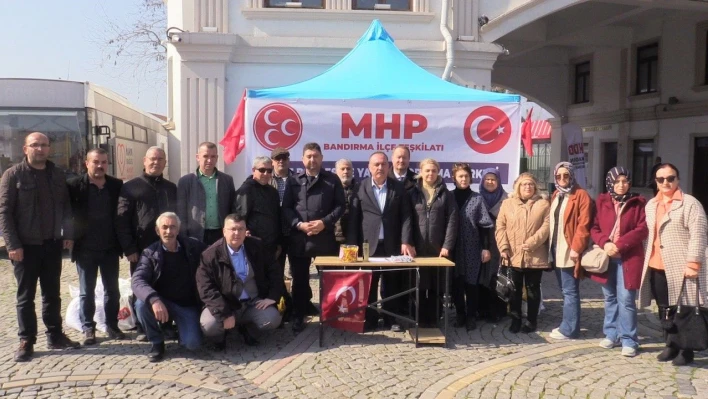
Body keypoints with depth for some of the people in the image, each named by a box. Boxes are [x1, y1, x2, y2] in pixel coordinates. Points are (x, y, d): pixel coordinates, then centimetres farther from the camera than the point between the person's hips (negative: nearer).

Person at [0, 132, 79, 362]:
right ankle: (26, 342, 12)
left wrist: (68, 234, 1)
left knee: (52, 293, 12)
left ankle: (55, 336, 22)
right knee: (26, 296, 4)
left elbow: (66, 206, 12)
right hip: (26, 246, -4)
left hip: (52, 244, 4)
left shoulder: (57, 175, 8)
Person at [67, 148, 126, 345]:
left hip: (110, 248, 2)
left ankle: (112, 325, 22)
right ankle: (88, 329, 18)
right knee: (86, 292, 8)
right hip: (85, 249, -2)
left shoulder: (117, 185, 2)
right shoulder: (74, 185, -5)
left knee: (112, 290, 10)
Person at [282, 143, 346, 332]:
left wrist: (324, 222, -12)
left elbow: (340, 205, 2)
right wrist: (299, 224, -12)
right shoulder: (293, 181, 10)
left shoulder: (332, 179, 8)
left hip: (325, 237, 0)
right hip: (299, 237, 1)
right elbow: (286, 208, 4)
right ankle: (299, 314, 18)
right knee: (300, 278, 7)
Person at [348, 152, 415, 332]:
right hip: (368, 245, -1)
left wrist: (406, 241, -9)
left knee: (392, 284, 8)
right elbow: (354, 218, -1)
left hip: (392, 245, 1)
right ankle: (369, 319, 17)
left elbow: (405, 216, 1)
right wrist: (352, 245, -7)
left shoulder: (399, 187, 4)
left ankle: (392, 319, 18)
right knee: (368, 285, 6)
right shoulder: (361, 187, 2)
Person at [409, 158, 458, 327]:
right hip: (418, 248, 1)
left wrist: (447, 246, -9)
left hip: (438, 248, 0)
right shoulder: (413, 193, 6)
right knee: (420, 286, 4)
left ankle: (433, 319, 14)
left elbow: (452, 221, -1)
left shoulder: (446, 194, 4)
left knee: (435, 287, 4)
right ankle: (421, 319, 14)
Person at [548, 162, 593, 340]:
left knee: (569, 291, -3)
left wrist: (576, 248, -19)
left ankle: (568, 328, 2)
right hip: (557, 248, 8)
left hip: (569, 250, -8)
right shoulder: (555, 196, 16)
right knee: (565, 290, 13)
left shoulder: (581, 195, -8)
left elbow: (583, 225, -15)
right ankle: (568, 325, 21)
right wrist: (551, 246, 11)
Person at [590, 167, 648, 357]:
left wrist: (619, 245, -15)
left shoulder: (638, 203, 1)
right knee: (610, 298, 12)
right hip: (606, 257, 3)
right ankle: (611, 334, 24)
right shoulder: (602, 202, 8)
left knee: (626, 299, -6)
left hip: (628, 258, -3)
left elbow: (643, 229, -7)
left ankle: (628, 340, 2)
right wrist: (605, 243, -13)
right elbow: (594, 227, 6)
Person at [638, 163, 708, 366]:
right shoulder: (651, 205, 15)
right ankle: (671, 345, 25)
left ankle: (686, 350, 13)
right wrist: (647, 259, 14)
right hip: (657, 267, 7)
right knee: (665, 309, 13)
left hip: (681, 268, -6)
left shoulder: (689, 203, -7)